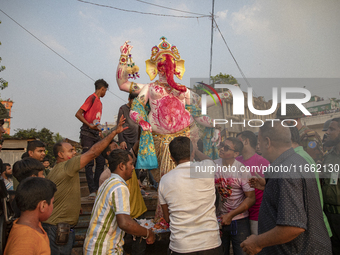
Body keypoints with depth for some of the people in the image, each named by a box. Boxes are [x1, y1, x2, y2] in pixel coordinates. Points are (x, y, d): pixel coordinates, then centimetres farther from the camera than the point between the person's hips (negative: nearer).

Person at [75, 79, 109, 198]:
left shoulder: (99, 102, 20)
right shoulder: (92, 98, -6)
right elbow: (78, 114, -13)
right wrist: (90, 125, -21)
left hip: (96, 134, 9)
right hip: (87, 134, -9)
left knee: (101, 161, 5)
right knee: (89, 163, -7)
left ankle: (97, 188, 11)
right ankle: (92, 190, -5)